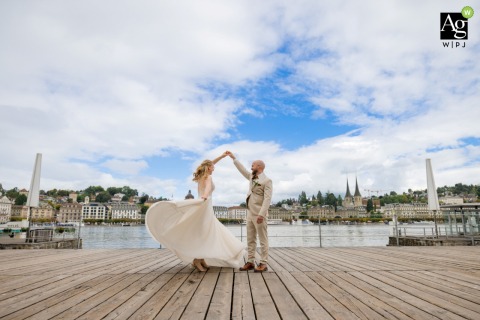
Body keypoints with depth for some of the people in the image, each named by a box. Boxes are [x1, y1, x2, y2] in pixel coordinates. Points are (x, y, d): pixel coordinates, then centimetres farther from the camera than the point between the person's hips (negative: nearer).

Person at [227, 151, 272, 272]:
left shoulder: (267, 180, -9)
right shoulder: (252, 177, 15)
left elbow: (267, 199, -17)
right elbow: (242, 170, 27)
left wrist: (261, 214, -24)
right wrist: (233, 157, 30)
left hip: (259, 215, -8)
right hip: (250, 214, 8)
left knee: (263, 240, -1)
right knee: (250, 240, 10)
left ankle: (263, 264, 4)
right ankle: (250, 262, 16)